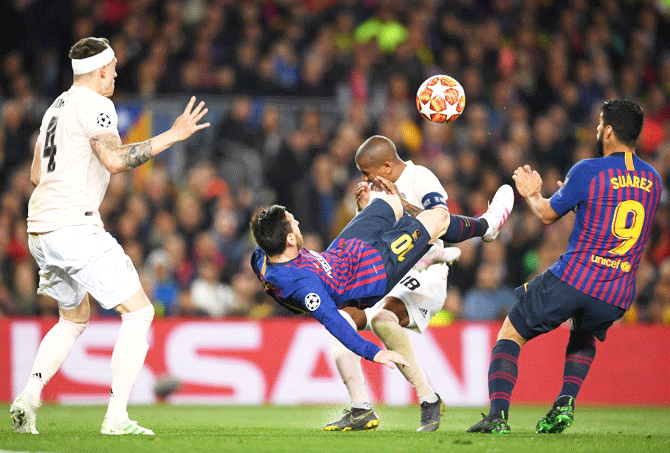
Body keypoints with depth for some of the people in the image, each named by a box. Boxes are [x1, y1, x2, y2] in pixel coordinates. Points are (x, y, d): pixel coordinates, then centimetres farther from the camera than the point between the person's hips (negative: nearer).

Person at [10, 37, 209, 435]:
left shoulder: (57, 107, 20)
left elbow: (37, 173, 27)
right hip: (75, 227, -10)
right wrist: (172, 135, -17)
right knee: (139, 312, -5)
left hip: (41, 231, 10)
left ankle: (28, 398, 8)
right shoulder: (95, 105, -8)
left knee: (75, 319, 26)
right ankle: (116, 418, -12)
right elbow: (115, 160, -22)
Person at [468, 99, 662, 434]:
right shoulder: (652, 180, 9)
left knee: (510, 335, 11)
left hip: (573, 279, -5)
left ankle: (498, 414, -7)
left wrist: (531, 194, 27)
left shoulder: (589, 171, -8)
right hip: (617, 298, 5)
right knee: (583, 335, 36)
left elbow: (547, 215, 5)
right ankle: (566, 402, 13)